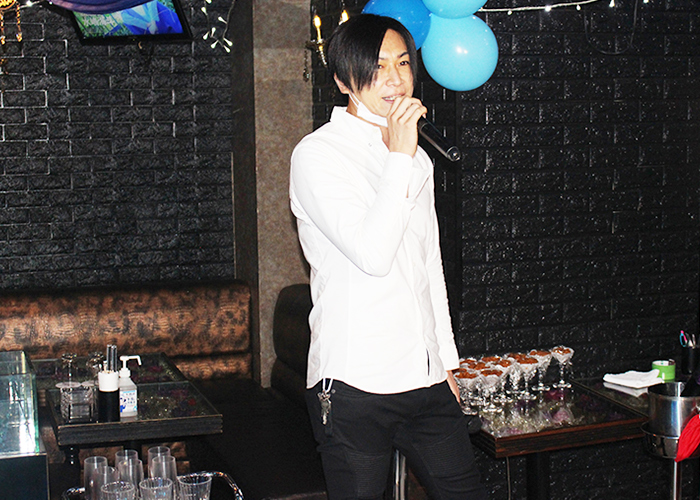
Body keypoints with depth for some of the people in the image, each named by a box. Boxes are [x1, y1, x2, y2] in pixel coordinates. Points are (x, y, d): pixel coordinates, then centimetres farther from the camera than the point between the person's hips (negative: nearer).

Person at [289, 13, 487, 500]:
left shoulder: (416, 158, 16)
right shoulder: (317, 154, -7)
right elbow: (372, 255, -20)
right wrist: (399, 157, -17)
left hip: (426, 380, 7)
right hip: (354, 386, -6)